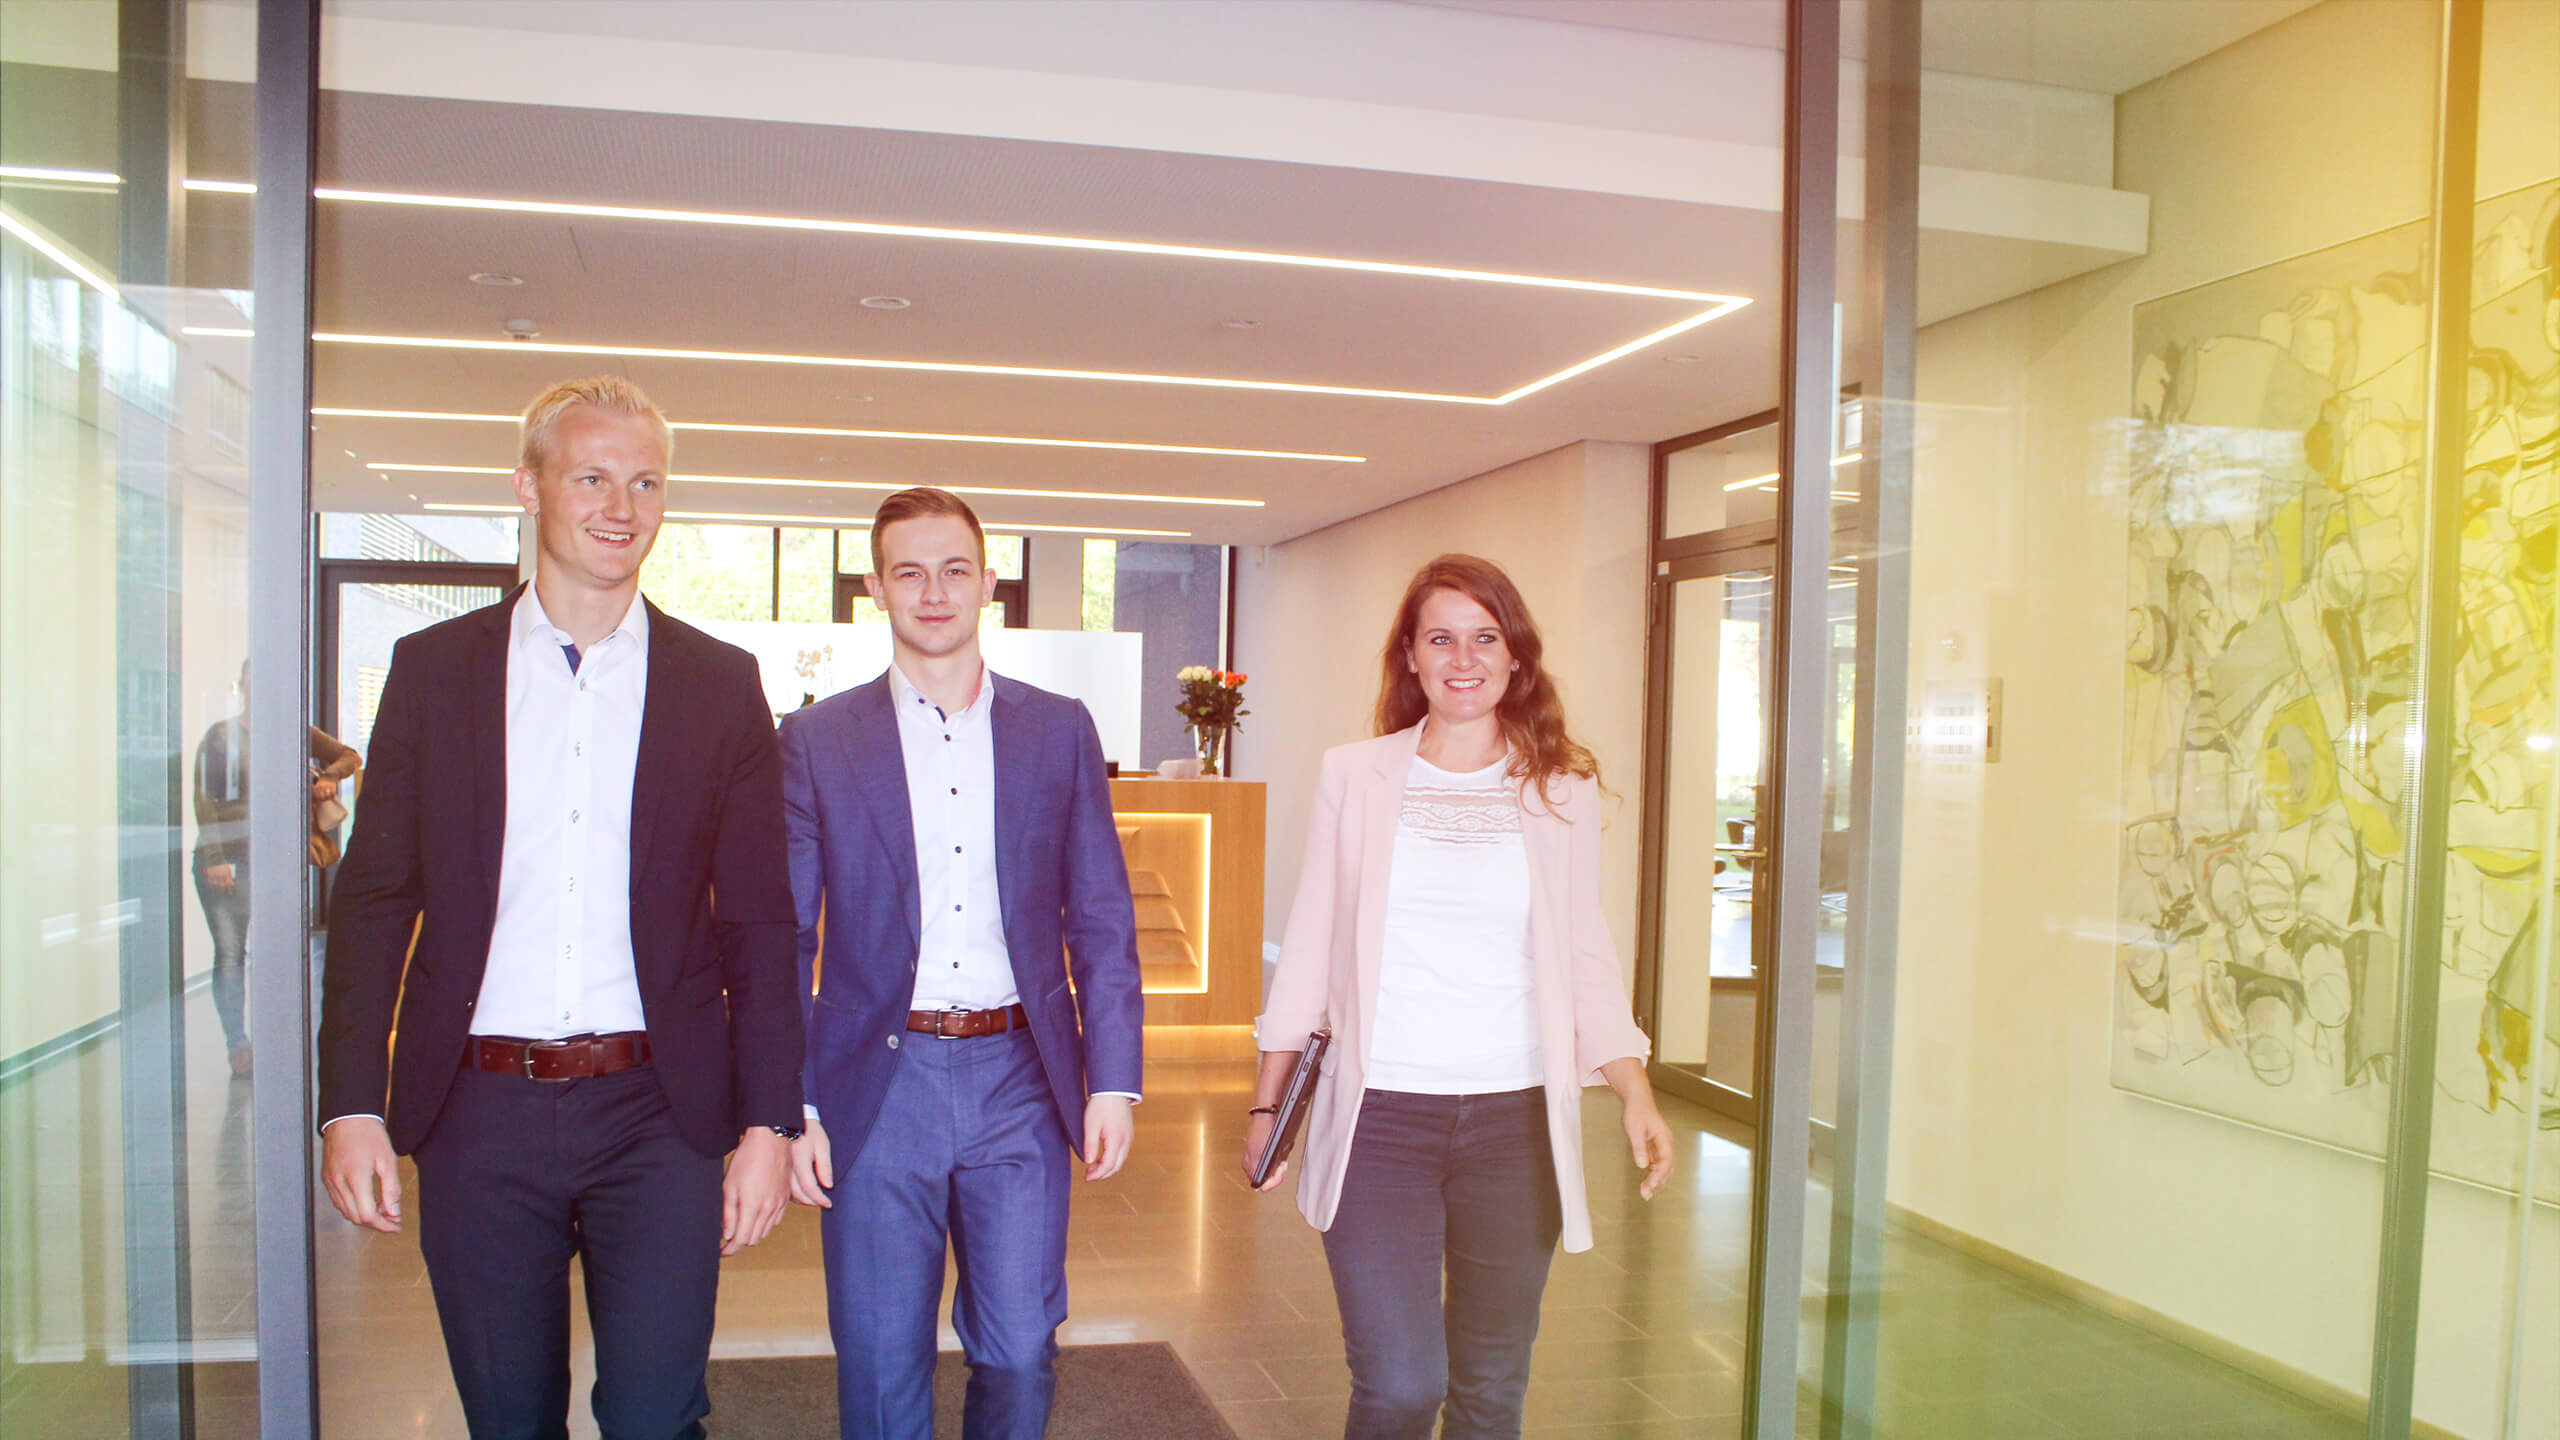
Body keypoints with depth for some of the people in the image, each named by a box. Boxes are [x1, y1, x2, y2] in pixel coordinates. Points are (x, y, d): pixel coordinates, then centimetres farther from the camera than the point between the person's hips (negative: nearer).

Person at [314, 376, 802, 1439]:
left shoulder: (720, 685, 3)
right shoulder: (433, 668, 5)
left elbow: (758, 924, 3)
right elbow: (374, 896, 6)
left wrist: (768, 1122, -2)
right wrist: (352, 1105, -2)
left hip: (656, 1113, -1)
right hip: (480, 1114, 1)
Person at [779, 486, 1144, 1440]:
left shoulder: (1059, 731, 6)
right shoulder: (815, 740, 3)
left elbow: (1101, 921, 6)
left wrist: (1113, 1080, -1)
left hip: (1020, 1080, 1)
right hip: (878, 1082, -1)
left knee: (1020, 1358, 6)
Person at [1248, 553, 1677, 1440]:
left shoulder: (1564, 792, 4)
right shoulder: (1353, 776, 2)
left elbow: (1586, 955, 8)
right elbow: (1309, 944, 7)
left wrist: (1635, 1092, -3)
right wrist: (1266, 1101, 9)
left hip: (1516, 1119, 2)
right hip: (1378, 1113, -1)